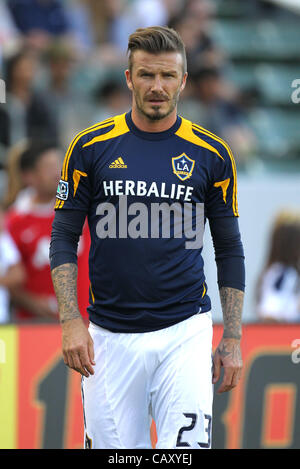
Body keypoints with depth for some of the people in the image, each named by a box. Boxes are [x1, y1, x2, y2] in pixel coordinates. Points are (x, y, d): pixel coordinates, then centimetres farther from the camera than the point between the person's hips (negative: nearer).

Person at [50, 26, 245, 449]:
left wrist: (232, 339, 4)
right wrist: (71, 322, -6)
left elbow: (229, 250, 9)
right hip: (110, 336, 1)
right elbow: (64, 239, 5)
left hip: (185, 331, 0)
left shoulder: (211, 154, 3)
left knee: (188, 446, -15)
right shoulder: (91, 147, 2)